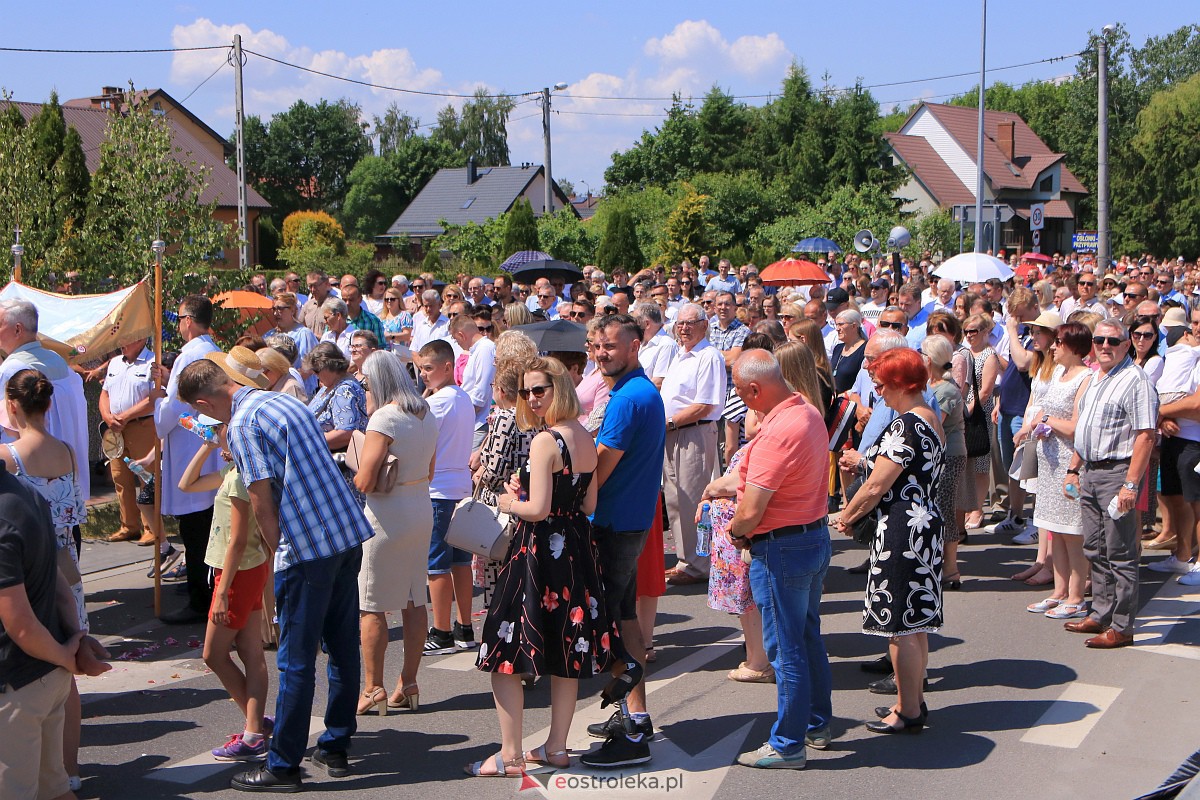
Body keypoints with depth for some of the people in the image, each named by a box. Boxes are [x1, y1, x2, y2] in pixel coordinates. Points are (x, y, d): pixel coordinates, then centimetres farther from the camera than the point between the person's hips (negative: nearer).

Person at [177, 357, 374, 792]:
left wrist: (280, 555, 2)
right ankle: (335, 747, 26)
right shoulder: (287, 401, 15)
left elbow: (262, 502, -12)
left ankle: (283, 766, 9)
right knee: (344, 647, 14)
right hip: (349, 532, 8)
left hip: (308, 548, -8)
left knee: (296, 661, 0)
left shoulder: (242, 426, -10)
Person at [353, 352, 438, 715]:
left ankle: (373, 690, 5)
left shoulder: (384, 418, -16)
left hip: (387, 516, -8)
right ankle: (408, 686, 17)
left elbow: (365, 481, -20)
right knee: (414, 601, 11)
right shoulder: (427, 415, 9)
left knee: (371, 606, 1)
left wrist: (356, 475, 1)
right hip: (422, 511, 8)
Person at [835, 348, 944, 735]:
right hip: (926, 525, 10)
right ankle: (914, 700, 27)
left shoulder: (906, 424, -18)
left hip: (902, 529, -10)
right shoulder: (931, 420, 13)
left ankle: (908, 711, 7)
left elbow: (876, 487, -18)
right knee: (915, 621, 17)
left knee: (900, 626, -1)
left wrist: (847, 516, -3)